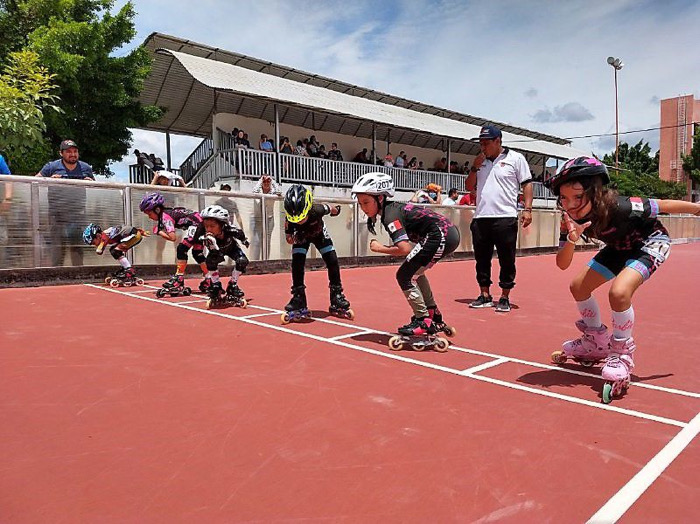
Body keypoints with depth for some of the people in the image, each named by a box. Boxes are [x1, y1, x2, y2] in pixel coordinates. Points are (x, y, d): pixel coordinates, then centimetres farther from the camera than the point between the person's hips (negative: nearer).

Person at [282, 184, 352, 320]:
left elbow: (330, 209, -16)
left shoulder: (317, 210, -41)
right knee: (297, 263, -17)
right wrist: (293, 238, -43)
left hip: (319, 234, 0)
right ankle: (298, 299, -6)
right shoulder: (290, 218, -35)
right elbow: (288, 238, -20)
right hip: (301, 237, 1)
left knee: (332, 261, -12)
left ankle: (337, 296, 2)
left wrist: (335, 210, 7)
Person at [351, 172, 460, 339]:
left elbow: (405, 249, -24)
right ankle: (435, 318, 32)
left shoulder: (390, 215, -15)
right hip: (450, 233, 10)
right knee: (414, 272, 24)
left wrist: (380, 248, -10)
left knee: (404, 276, -5)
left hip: (441, 236, -10)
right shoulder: (393, 207, 14)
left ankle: (423, 321, 2)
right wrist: (393, 247, 0)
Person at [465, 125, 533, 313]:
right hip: (480, 218, 5)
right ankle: (485, 296, 19)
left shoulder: (515, 158, 3)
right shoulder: (480, 162, 18)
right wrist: (475, 167, 4)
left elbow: (527, 184, 0)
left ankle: (504, 298, 9)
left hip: (505, 218, -5)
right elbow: (469, 186, 18)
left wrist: (527, 209, -10)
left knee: (507, 260, 0)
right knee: (482, 260, 8)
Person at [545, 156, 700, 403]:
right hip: (621, 246, 7)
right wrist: (571, 240, -41)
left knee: (618, 291, -31)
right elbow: (562, 265, -22)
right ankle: (598, 342, 27)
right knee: (578, 286, 4)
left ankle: (622, 352, -6)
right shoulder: (571, 218, -22)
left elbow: (662, 205, -21)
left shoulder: (620, 208, -39)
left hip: (651, 241, -7)